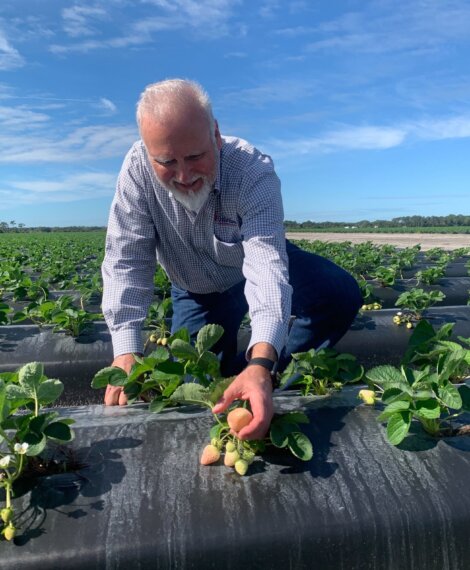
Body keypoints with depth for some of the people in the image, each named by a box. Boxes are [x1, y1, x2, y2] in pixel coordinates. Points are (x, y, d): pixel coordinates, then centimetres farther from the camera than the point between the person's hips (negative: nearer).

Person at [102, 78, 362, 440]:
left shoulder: (254, 171, -34)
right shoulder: (137, 170, -27)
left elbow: (266, 263, -46)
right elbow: (126, 262, -29)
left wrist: (261, 363, -61)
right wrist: (126, 352, -42)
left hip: (253, 270, -1)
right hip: (196, 290, 1)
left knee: (342, 295, -21)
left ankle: (277, 377, -6)